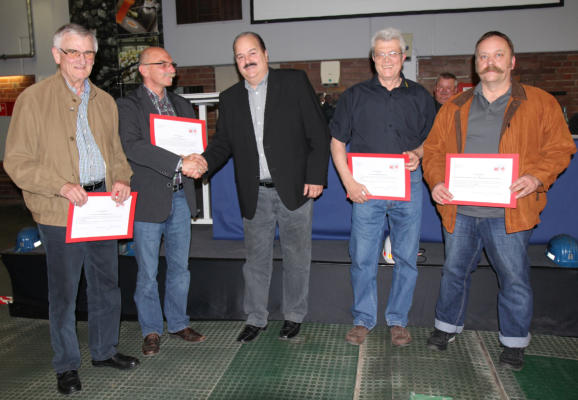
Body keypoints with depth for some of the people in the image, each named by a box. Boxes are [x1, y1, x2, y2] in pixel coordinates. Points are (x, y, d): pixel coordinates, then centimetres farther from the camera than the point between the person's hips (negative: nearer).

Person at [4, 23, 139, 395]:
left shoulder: (105, 101, 11)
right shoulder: (34, 99, -5)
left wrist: (122, 178, -1)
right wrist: (61, 186, -20)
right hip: (59, 212, -5)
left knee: (107, 284, 15)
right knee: (64, 292, 6)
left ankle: (105, 350, 34)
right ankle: (67, 366, 24)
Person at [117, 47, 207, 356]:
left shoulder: (182, 105, 15)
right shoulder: (128, 105, -5)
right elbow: (131, 146, -21)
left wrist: (195, 162, -8)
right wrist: (178, 162, -26)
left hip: (180, 197, 5)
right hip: (148, 199, -5)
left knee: (179, 266, 14)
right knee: (148, 272, 6)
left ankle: (178, 323, 30)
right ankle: (151, 330, 23)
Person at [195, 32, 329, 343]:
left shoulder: (294, 82, 0)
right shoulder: (230, 99, 10)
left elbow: (318, 133, -3)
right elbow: (222, 143, 10)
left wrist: (316, 176, -10)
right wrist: (205, 162, -12)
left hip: (295, 189, -2)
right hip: (254, 194, 3)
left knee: (296, 255, 10)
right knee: (256, 258, 11)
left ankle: (294, 315, 28)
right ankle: (255, 318, 27)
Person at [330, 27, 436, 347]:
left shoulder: (419, 96, 10)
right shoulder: (355, 96, 6)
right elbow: (337, 142, 5)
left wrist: (418, 154, -7)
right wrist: (349, 182, -6)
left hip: (408, 186, 1)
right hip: (366, 188, -1)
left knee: (406, 257, 6)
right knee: (362, 257, 3)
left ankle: (398, 320, 23)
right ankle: (363, 319, 20)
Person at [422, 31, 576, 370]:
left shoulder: (541, 103, 3)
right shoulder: (455, 108, 10)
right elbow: (434, 149, 10)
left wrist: (537, 177, -17)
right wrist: (436, 182, -8)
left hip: (508, 213, -2)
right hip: (460, 210, 3)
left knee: (515, 278, 7)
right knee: (455, 272, 14)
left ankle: (514, 341, 28)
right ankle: (447, 326, 35)